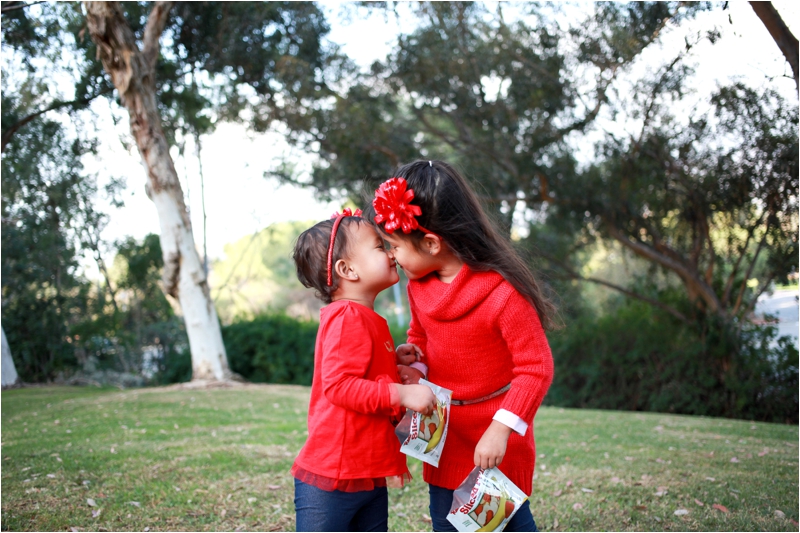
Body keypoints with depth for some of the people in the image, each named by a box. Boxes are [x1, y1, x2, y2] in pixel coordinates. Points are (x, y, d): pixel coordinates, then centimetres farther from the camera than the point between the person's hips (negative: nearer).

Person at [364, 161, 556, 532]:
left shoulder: (503, 292, -27)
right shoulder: (418, 285, -5)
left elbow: (536, 368, -23)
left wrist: (501, 428, -28)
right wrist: (414, 366, -6)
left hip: (497, 434, -6)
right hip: (446, 433, 6)